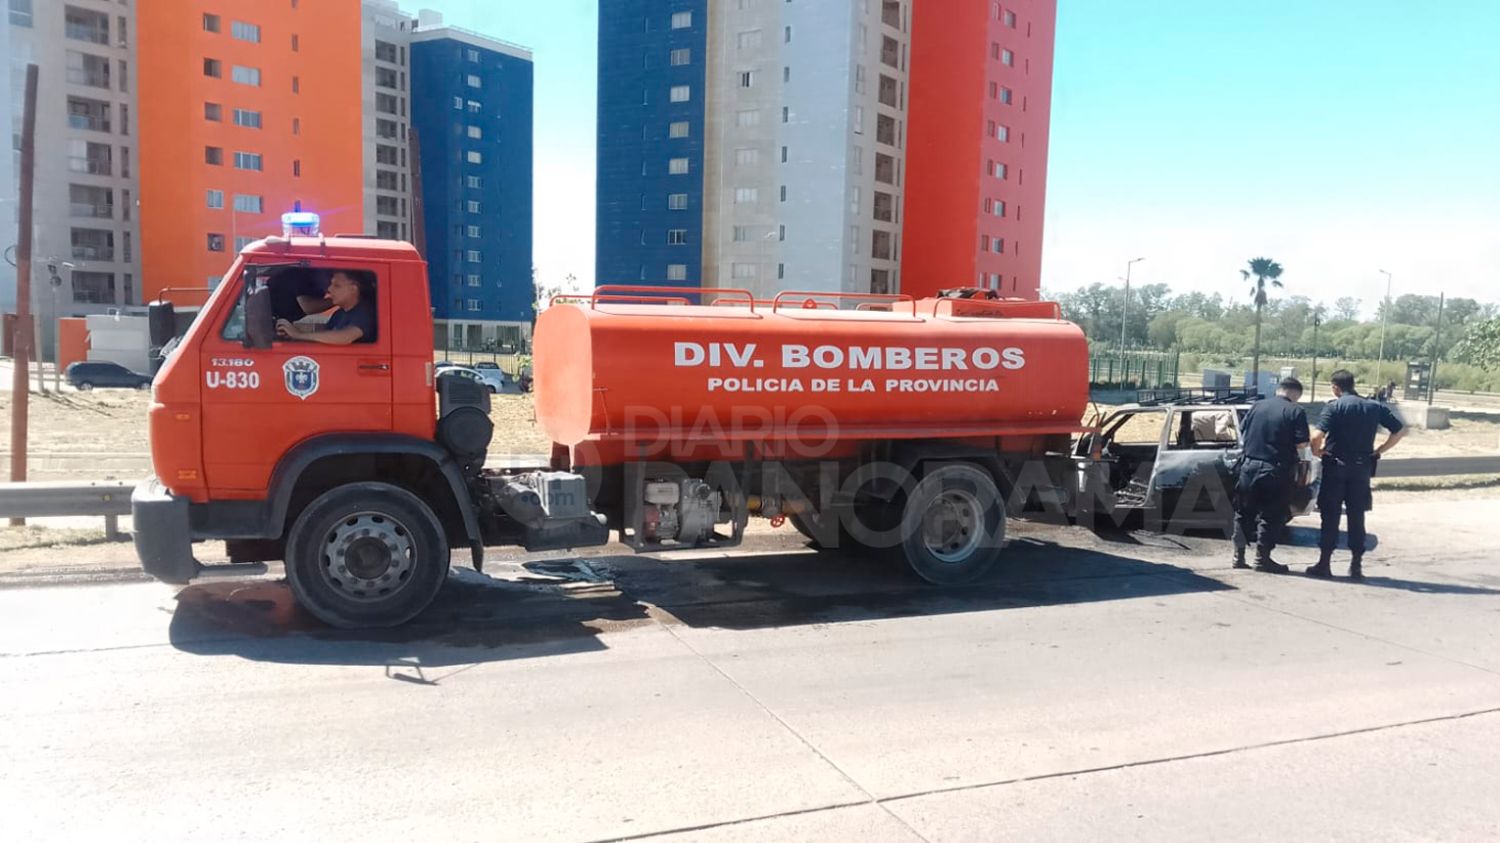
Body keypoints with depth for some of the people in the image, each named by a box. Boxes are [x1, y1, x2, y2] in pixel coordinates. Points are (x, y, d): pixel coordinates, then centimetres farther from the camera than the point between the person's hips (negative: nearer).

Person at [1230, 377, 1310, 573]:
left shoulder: (1257, 406, 7)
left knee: (1244, 512, 13)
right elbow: (1301, 443, -10)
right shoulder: (1295, 412, -6)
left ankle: (1239, 555, 16)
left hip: (1249, 466, 4)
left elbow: (1242, 433, 11)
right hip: (1276, 470, -4)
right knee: (1272, 515, 5)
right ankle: (1262, 557, 5)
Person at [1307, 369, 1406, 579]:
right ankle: (1356, 565, 14)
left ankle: (1324, 563, 4)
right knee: (1357, 517, 10)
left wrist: (1317, 451, -2)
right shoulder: (1375, 407, 5)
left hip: (1335, 467, -4)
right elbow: (1400, 430, 6)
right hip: (1362, 468, 4)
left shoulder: (1334, 406, -9)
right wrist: (1379, 450, 8)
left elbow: (1316, 436, -21)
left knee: (1330, 516, 3)